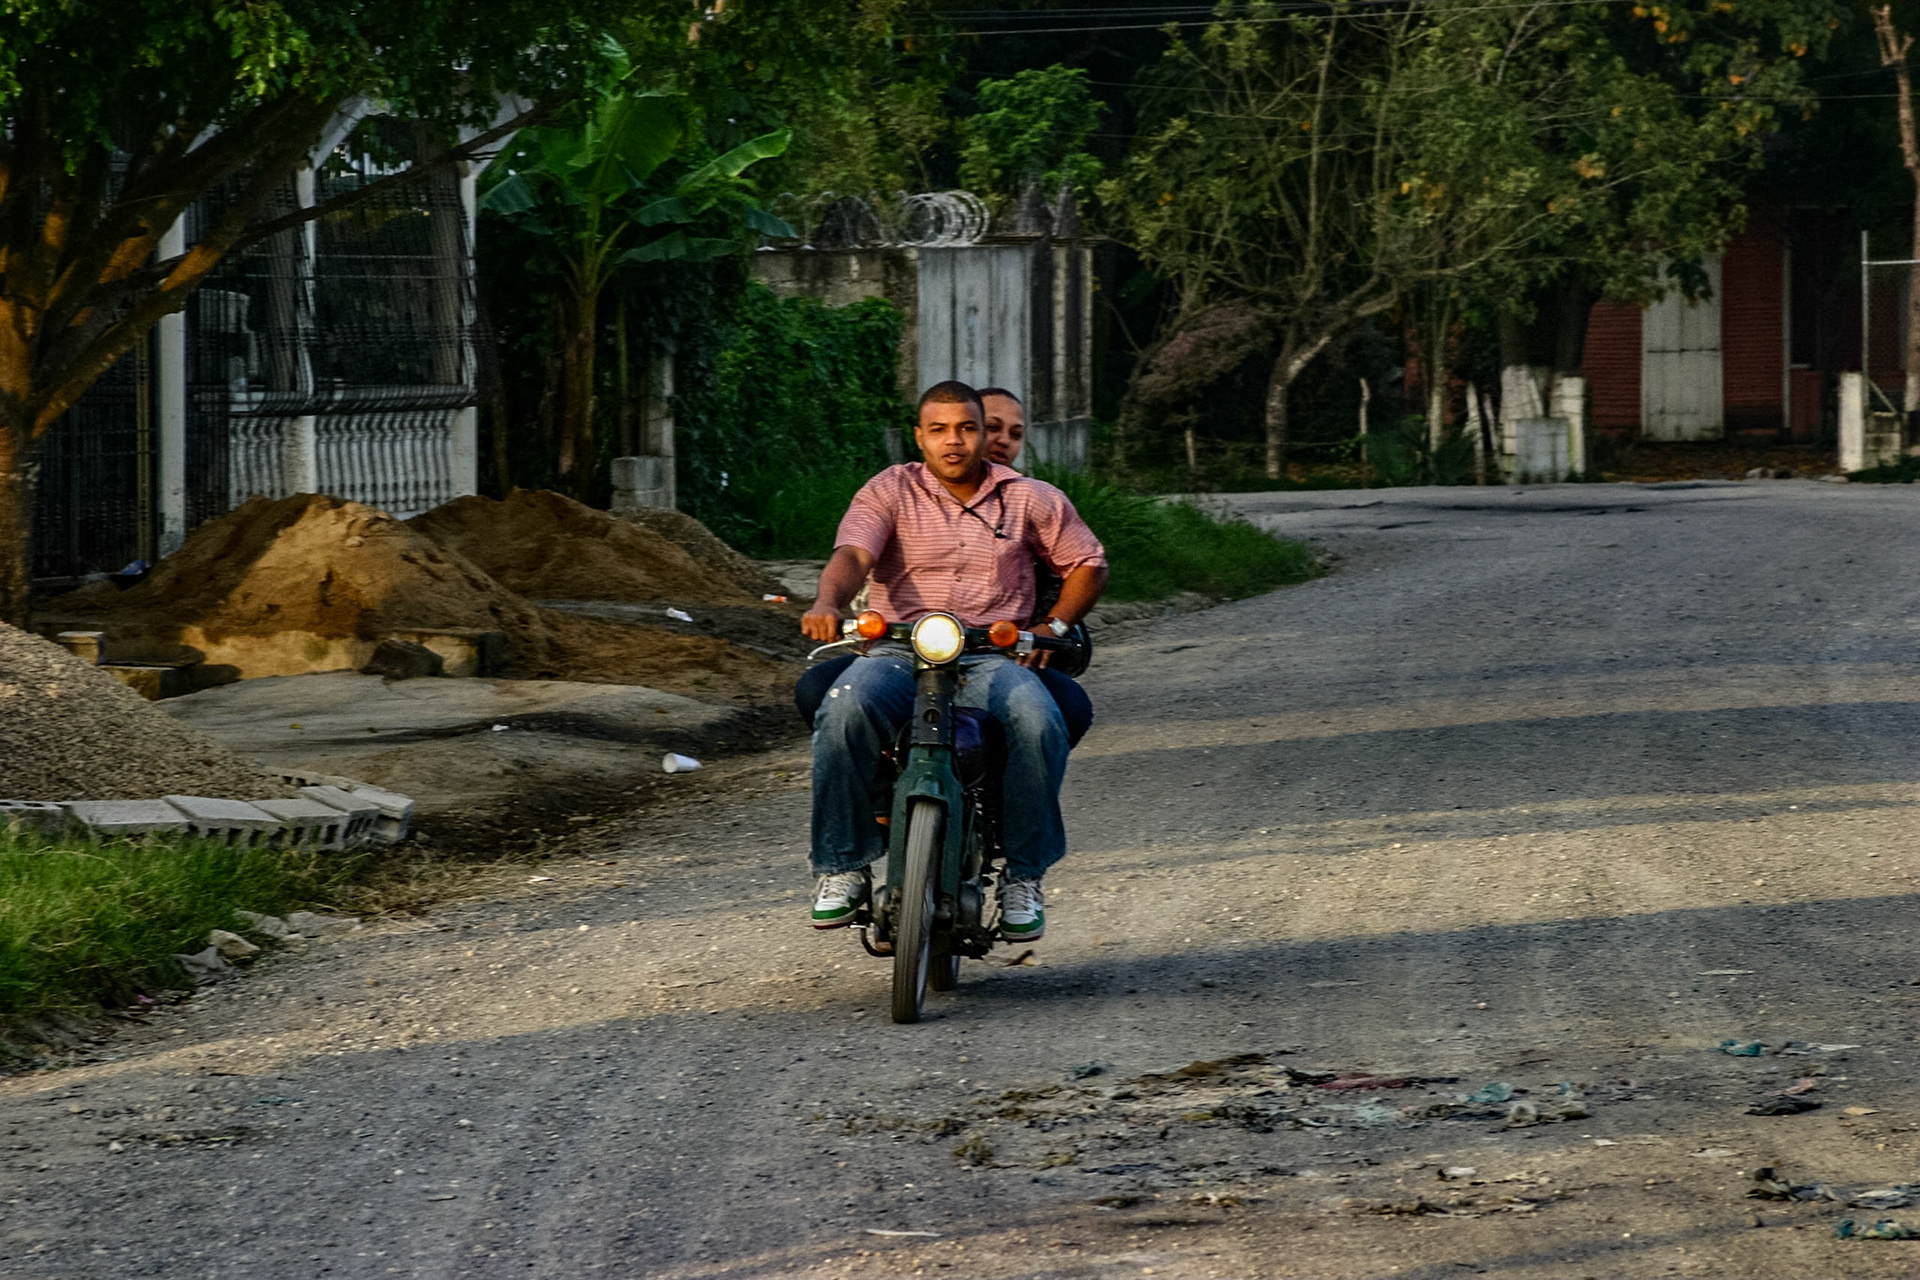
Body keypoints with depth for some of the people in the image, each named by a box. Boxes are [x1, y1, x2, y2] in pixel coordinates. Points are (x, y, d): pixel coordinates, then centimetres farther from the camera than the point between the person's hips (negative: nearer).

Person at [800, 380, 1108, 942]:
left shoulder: (1029, 499, 15)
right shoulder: (889, 492, 9)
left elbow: (1088, 564, 23)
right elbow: (851, 554, -8)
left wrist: (1054, 627, 6)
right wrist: (828, 603, -30)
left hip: (994, 658, 1)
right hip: (899, 653, -1)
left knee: (1038, 721, -33)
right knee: (846, 709, -35)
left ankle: (1023, 875, -18)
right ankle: (842, 865, -22)